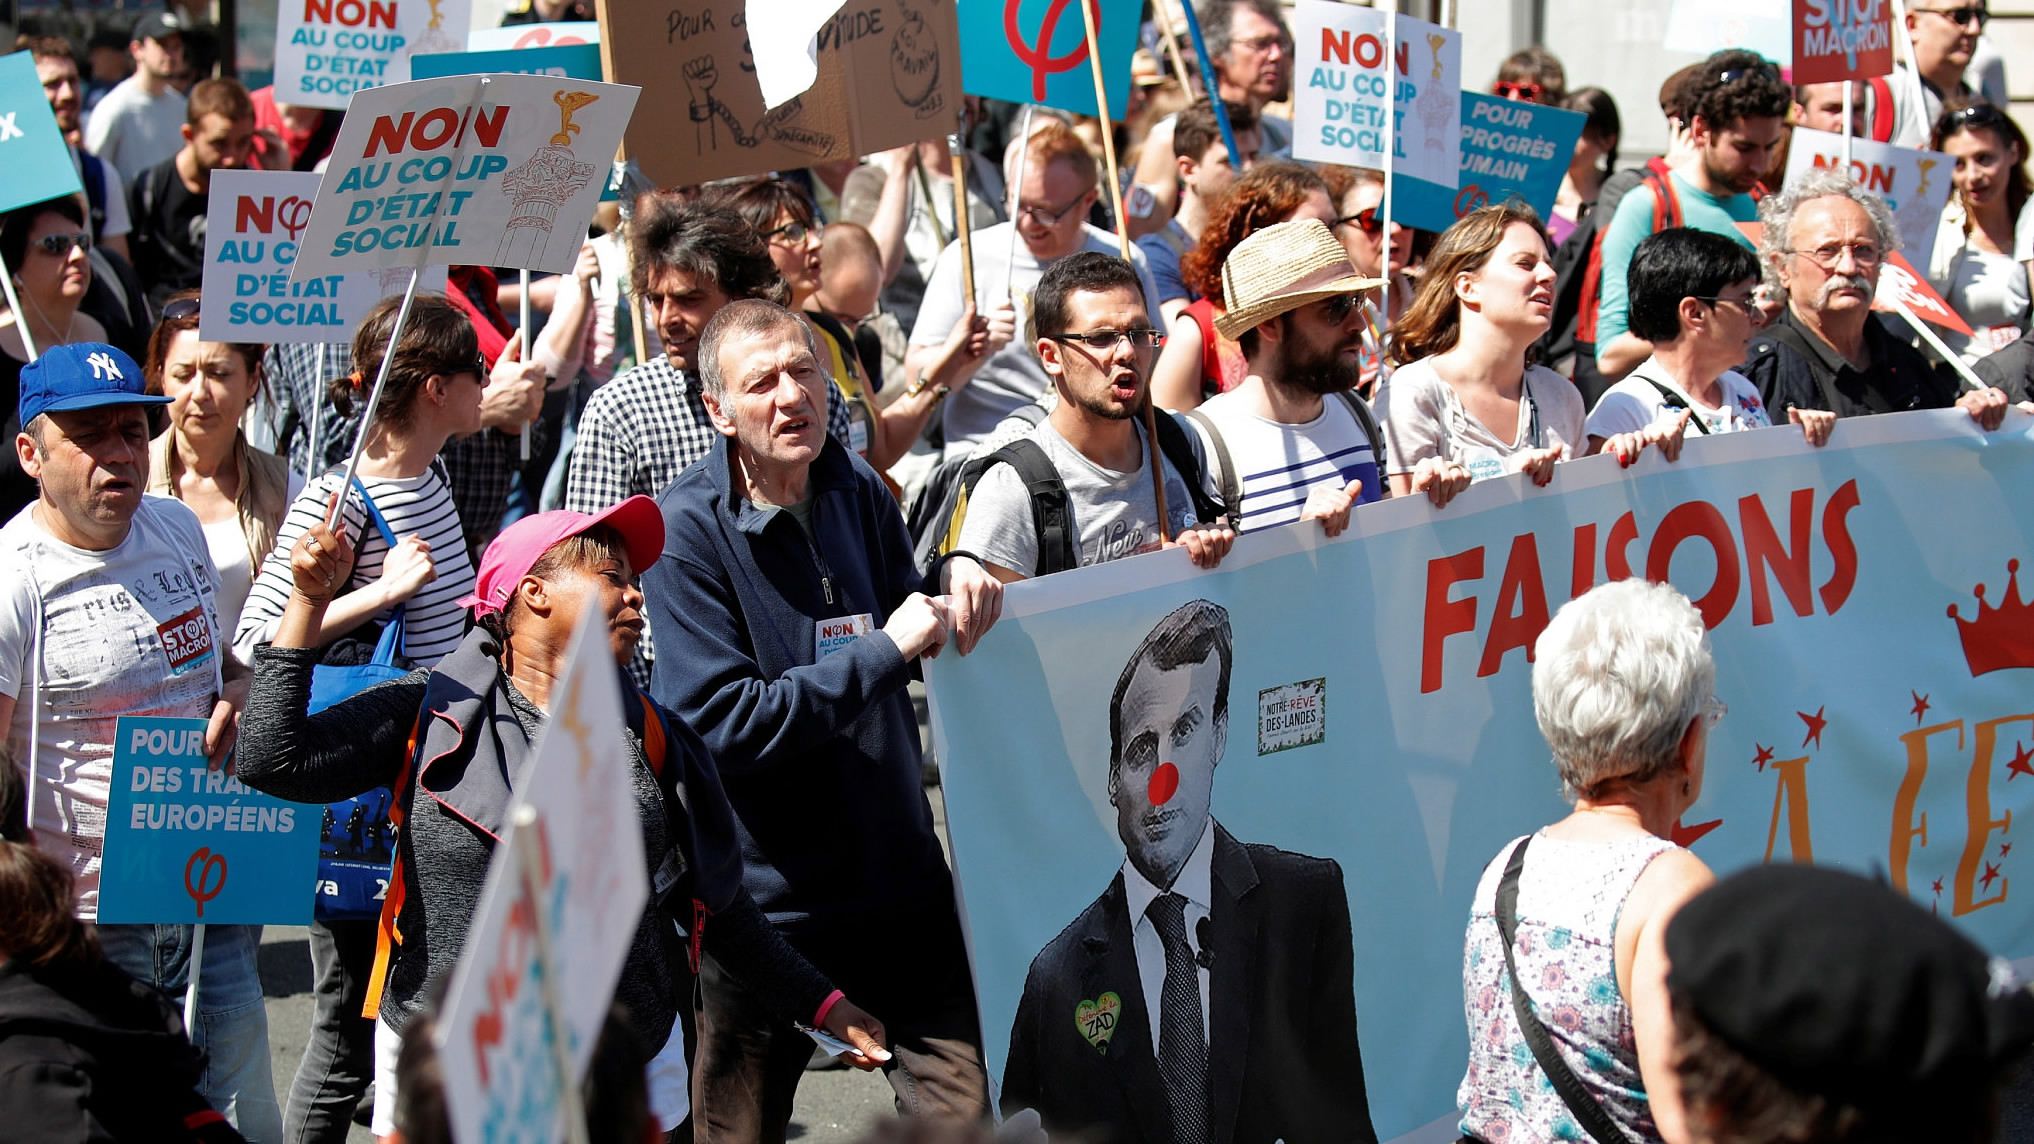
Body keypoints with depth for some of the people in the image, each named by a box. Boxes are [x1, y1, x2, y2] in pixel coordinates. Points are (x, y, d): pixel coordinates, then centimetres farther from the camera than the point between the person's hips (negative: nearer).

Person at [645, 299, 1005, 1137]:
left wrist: (951, 579, -4)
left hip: (899, 880, 4)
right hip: (764, 903, -4)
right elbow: (725, 724, -21)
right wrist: (887, 649, -21)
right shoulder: (686, 532, -14)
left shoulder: (858, 492, 4)